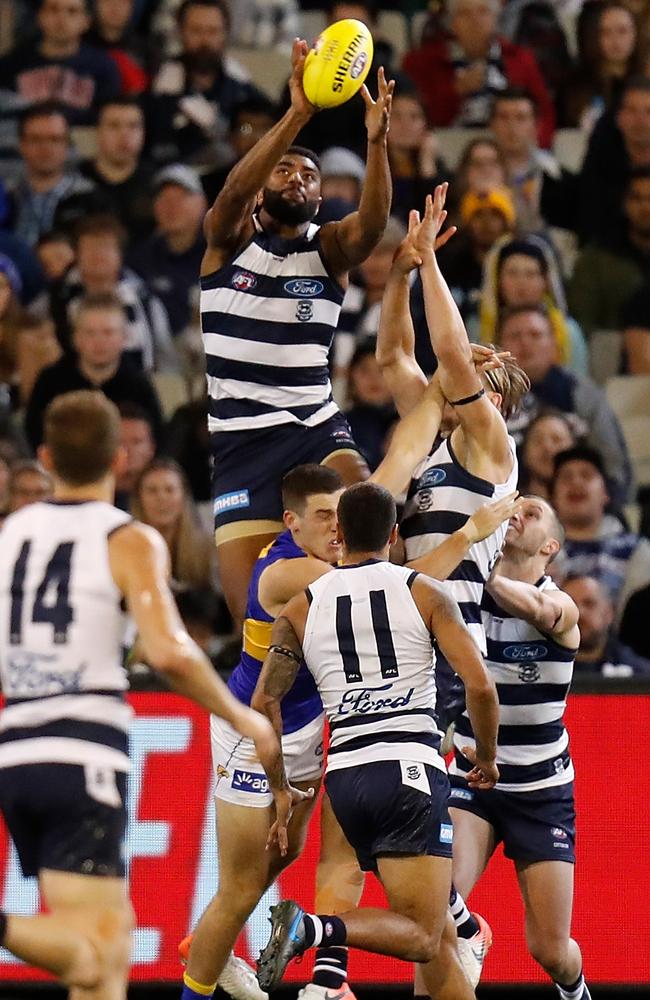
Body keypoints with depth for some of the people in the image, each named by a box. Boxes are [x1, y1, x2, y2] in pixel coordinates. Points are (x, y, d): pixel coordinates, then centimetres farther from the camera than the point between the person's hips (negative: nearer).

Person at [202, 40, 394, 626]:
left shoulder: (329, 249, 8)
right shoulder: (229, 239, 4)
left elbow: (372, 221, -14)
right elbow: (234, 192, -18)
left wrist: (376, 141, -32)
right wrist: (298, 115, -31)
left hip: (315, 425, 1)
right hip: (238, 438, -1)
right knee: (254, 612, -8)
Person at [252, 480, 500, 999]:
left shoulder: (301, 608, 13)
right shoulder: (424, 593, 5)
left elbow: (265, 702, 6)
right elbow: (481, 686, -4)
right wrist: (487, 758, 13)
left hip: (346, 776, 5)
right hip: (412, 769, -5)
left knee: (439, 937, 13)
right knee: (422, 937, -9)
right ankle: (312, 928, -34)